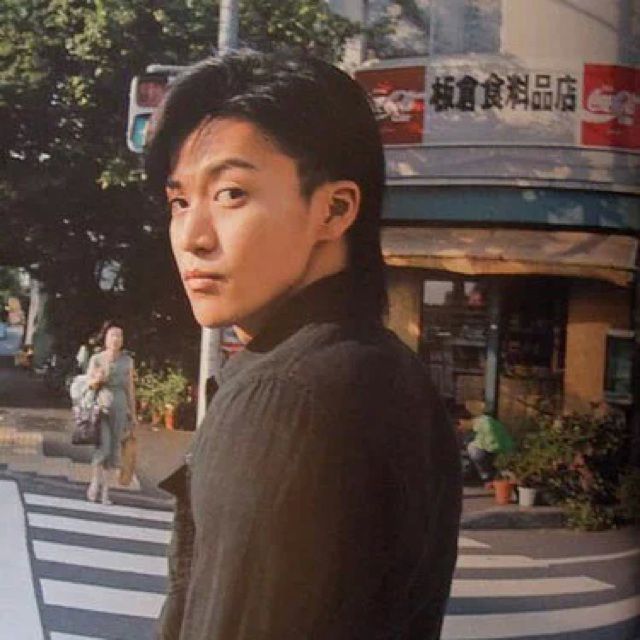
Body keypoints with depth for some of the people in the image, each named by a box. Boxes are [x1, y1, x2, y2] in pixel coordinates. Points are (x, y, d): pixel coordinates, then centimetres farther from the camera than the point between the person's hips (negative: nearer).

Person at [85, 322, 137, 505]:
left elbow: (130, 387, 11)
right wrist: (97, 379, -21)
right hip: (101, 406, -3)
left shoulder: (127, 360, 8)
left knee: (113, 449, 2)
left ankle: (105, 490, 9)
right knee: (103, 447, -14)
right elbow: (89, 383, 1)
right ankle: (94, 484, 6)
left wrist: (133, 413, 10)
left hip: (120, 407, 3)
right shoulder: (97, 359, 2)